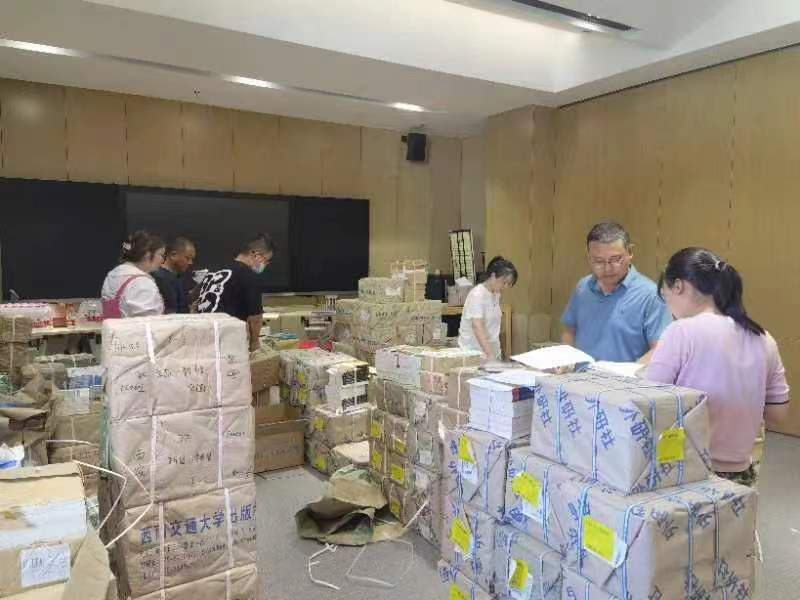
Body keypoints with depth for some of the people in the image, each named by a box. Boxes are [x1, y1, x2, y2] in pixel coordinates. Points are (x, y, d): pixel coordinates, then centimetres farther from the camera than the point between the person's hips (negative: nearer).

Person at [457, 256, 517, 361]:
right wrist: (490, 355, -35)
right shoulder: (477, 295, -17)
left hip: (492, 350, 7)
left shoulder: (496, 294, 8)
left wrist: (494, 354, 11)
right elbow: (477, 327, -27)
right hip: (474, 352, -7)